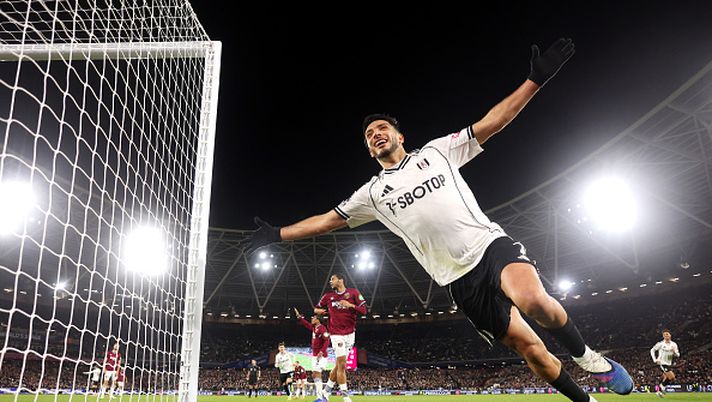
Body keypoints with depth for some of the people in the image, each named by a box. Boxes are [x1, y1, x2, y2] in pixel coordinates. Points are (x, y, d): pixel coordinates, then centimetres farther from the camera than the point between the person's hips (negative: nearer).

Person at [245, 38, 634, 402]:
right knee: (527, 346, -2)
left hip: (490, 244, -1)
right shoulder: (373, 192, 14)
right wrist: (278, 234, 16)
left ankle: (587, 357, -3)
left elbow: (491, 122, 6)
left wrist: (535, 79, -2)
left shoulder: (437, 150, 9)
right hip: (459, 280, 2)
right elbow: (328, 219, 18)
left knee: (534, 300, -31)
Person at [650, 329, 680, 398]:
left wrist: (674, 351, -19)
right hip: (662, 363, -6)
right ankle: (662, 386, 1)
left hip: (669, 364, 6)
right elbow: (652, 350, -1)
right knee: (672, 377, -18)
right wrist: (655, 360, -10)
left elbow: (678, 355, 4)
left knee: (666, 379, 11)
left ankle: (659, 391, 26)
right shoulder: (660, 344, -9)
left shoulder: (674, 344, 2)